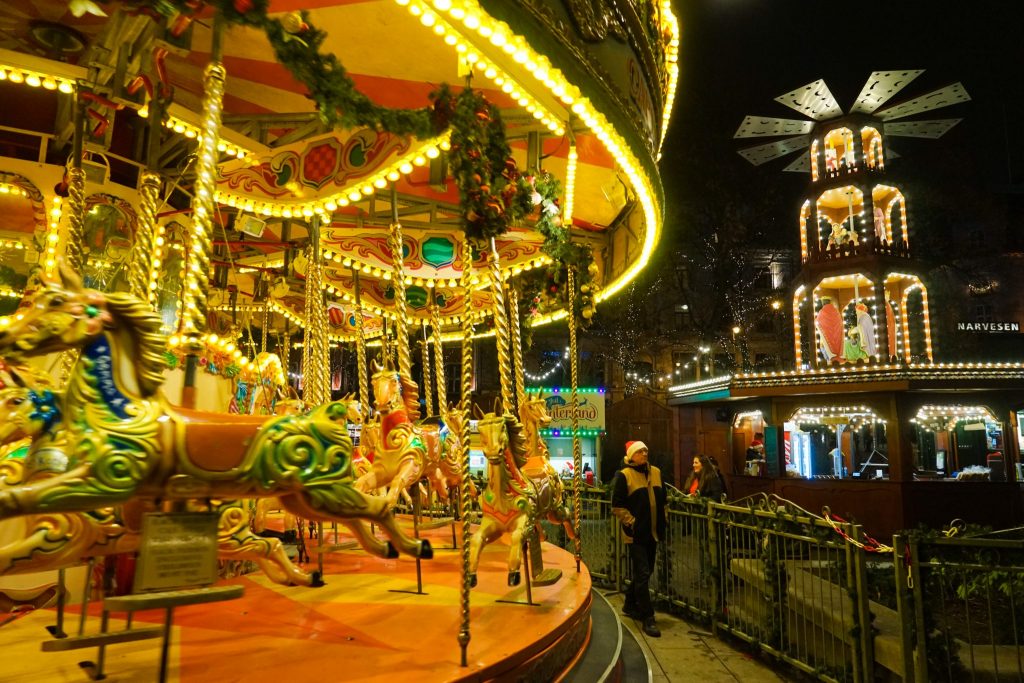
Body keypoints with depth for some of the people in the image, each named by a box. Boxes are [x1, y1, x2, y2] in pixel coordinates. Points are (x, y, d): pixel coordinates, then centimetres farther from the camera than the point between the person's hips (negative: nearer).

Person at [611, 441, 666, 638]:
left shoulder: (655, 472, 9)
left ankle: (630, 605, 34)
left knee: (644, 572, 16)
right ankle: (648, 618, 1)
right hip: (636, 533, -7)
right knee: (642, 574, -6)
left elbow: (662, 499, 21)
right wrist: (631, 522, -15)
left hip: (654, 532, 7)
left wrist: (664, 518, 13)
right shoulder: (624, 475, -9)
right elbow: (617, 506, -9)